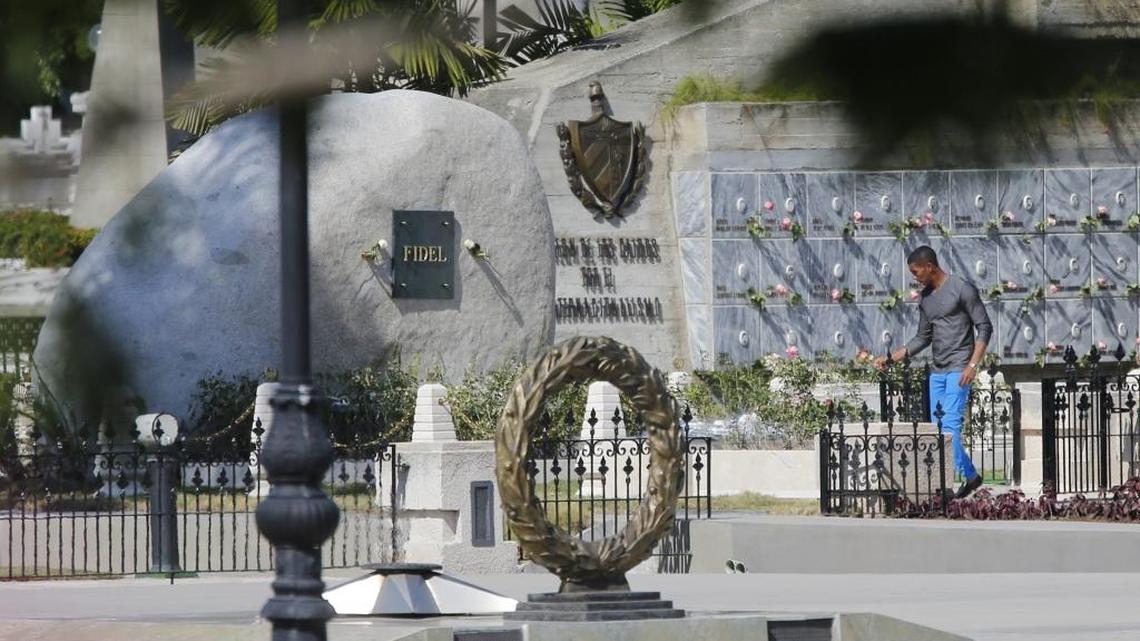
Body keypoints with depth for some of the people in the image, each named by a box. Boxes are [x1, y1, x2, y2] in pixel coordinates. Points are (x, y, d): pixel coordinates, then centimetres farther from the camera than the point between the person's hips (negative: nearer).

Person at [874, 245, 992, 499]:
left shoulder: (961, 289, -7)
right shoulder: (926, 298, 15)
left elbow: (984, 327, -9)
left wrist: (973, 365, -17)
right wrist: (891, 358, 16)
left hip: (958, 370, -8)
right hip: (937, 371, 8)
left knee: (949, 424, -16)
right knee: (938, 427, 3)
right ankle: (970, 476, 9)